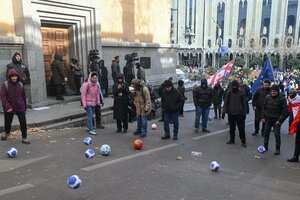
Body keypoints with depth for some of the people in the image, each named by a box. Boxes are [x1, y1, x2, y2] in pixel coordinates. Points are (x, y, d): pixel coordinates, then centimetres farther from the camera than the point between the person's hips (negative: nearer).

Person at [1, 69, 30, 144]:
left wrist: (25, 107, 13)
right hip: (9, 108, -1)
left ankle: (24, 137, 7)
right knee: (7, 122, 17)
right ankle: (7, 132, 47)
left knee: (23, 122, -5)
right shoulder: (5, 84, -9)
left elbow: (24, 97, 9)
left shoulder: (20, 85, 0)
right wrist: (7, 107, -24)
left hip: (20, 108, 1)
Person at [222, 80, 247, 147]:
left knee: (241, 128, 1)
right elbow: (226, 103, 4)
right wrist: (224, 112, -3)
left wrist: (244, 113, -3)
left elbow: (244, 104, 0)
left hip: (239, 114, -2)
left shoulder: (241, 93, -3)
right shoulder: (229, 93, 1)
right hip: (231, 113, 2)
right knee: (231, 128, 12)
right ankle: (232, 139, 25)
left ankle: (243, 141, 11)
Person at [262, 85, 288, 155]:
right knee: (266, 132, 12)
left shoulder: (282, 99, -11)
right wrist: (263, 117, 6)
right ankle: (265, 146, 26)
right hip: (268, 119, 5)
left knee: (277, 134, -2)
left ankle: (278, 149, 10)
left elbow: (285, 110, -10)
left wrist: (280, 120, -14)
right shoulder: (268, 97, 1)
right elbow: (264, 107, 10)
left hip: (277, 120, -4)